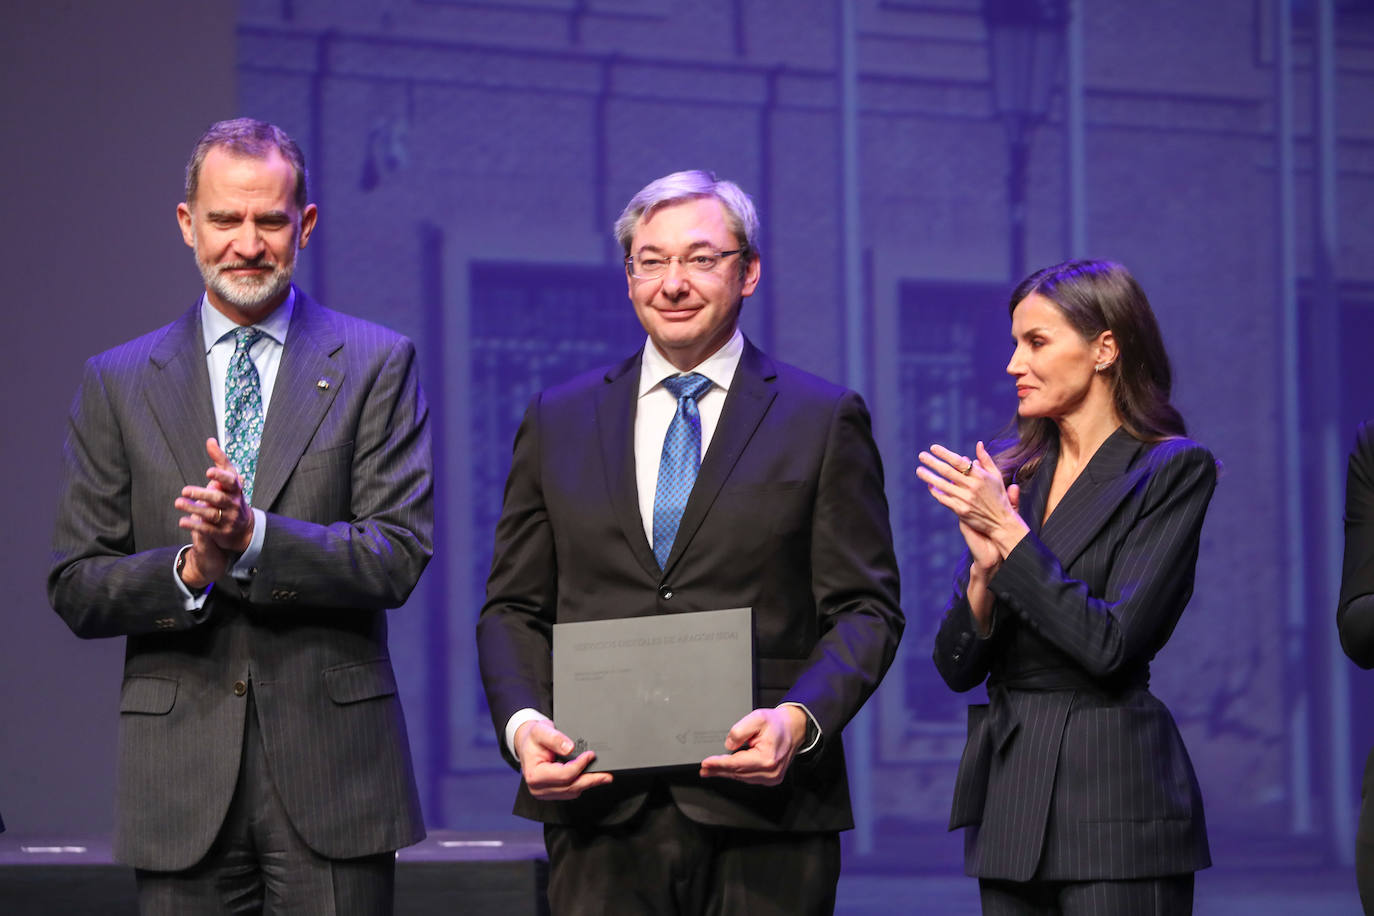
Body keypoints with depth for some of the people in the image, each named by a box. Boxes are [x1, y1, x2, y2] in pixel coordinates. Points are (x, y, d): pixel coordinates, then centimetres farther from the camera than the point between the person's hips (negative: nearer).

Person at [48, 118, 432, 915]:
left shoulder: (377, 364, 5)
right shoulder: (117, 383, 10)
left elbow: (399, 557, -4)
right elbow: (75, 588, 6)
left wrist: (253, 539, -19)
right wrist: (187, 571, -14)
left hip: (331, 773, -1)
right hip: (182, 781, 1)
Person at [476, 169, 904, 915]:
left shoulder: (824, 420, 6)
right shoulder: (558, 420, 14)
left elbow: (865, 609, 2)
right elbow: (515, 608, 13)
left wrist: (799, 718, -16)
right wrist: (522, 721, -7)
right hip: (600, 810, 2)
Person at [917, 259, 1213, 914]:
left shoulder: (1172, 471, -5)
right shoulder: (1012, 475, 12)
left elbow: (1110, 643, -15)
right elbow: (957, 667, 9)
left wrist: (1012, 536, -13)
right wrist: (985, 566, -9)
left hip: (1113, 801, -6)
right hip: (1009, 799, 6)